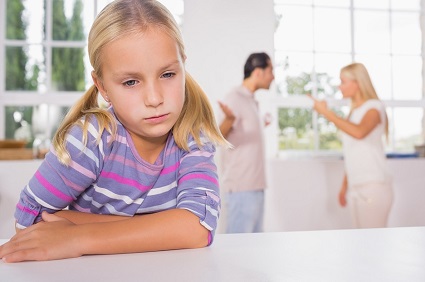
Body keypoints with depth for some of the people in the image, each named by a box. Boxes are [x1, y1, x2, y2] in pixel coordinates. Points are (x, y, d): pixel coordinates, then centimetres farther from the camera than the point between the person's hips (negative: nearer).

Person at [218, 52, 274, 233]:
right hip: (241, 185, -9)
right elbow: (219, 136, -18)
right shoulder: (235, 98, -9)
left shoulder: (252, 100, 16)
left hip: (256, 184, 9)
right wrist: (228, 119, -38)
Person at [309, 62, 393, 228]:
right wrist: (345, 185, 18)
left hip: (374, 186, -7)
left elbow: (359, 132, -29)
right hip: (356, 187, 7)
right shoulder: (354, 111, 15)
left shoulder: (374, 107, -6)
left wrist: (326, 113, -23)